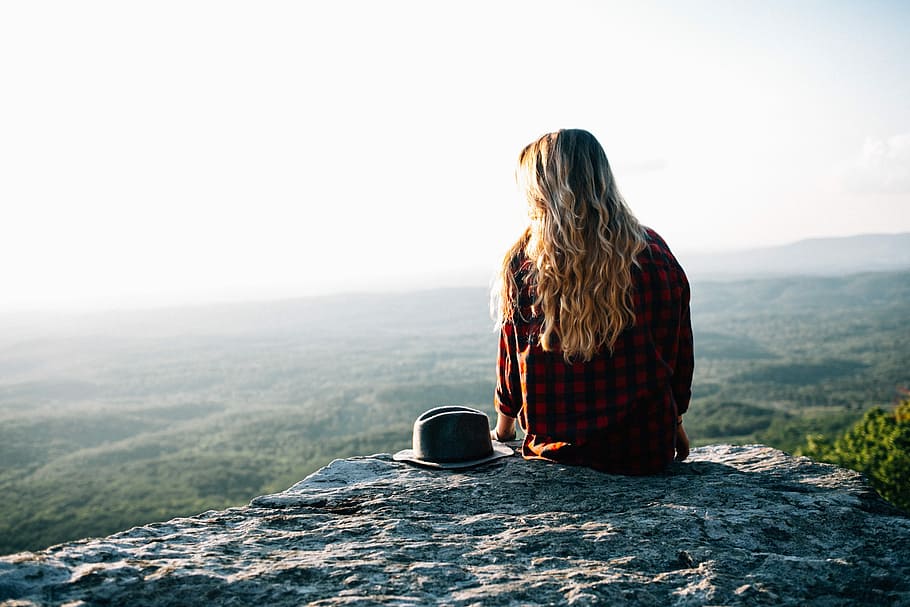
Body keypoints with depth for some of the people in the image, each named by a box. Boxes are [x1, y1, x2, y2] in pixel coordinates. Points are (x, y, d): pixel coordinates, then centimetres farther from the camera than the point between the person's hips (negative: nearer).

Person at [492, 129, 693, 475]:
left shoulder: (524, 263, -9)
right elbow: (680, 354, 6)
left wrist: (503, 429, 20)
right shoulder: (656, 254, -4)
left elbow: (511, 361, 1)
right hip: (647, 453, 1)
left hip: (557, 451, 0)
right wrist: (675, 425, 23)